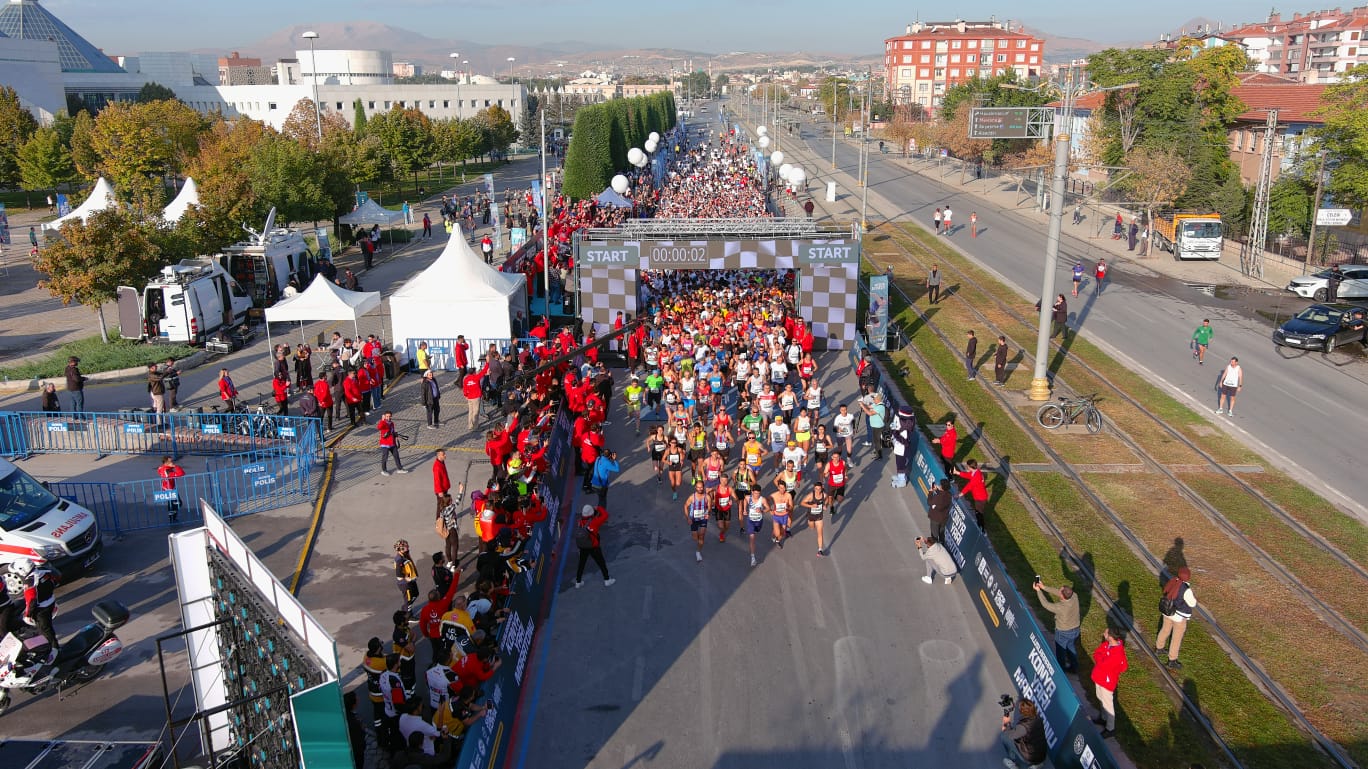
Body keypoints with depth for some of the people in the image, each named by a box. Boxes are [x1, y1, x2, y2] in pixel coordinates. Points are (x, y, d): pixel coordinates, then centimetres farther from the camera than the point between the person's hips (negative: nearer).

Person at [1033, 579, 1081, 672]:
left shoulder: (1061, 607, -40)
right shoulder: (1074, 597, -25)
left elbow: (1046, 604, -23)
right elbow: (1057, 592, -9)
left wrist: (1038, 590, -14)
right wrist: (1044, 587, -7)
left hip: (1063, 633, -5)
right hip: (1075, 629, 5)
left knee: (1060, 651, 22)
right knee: (1072, 648, 31)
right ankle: (1073, 667, 50)